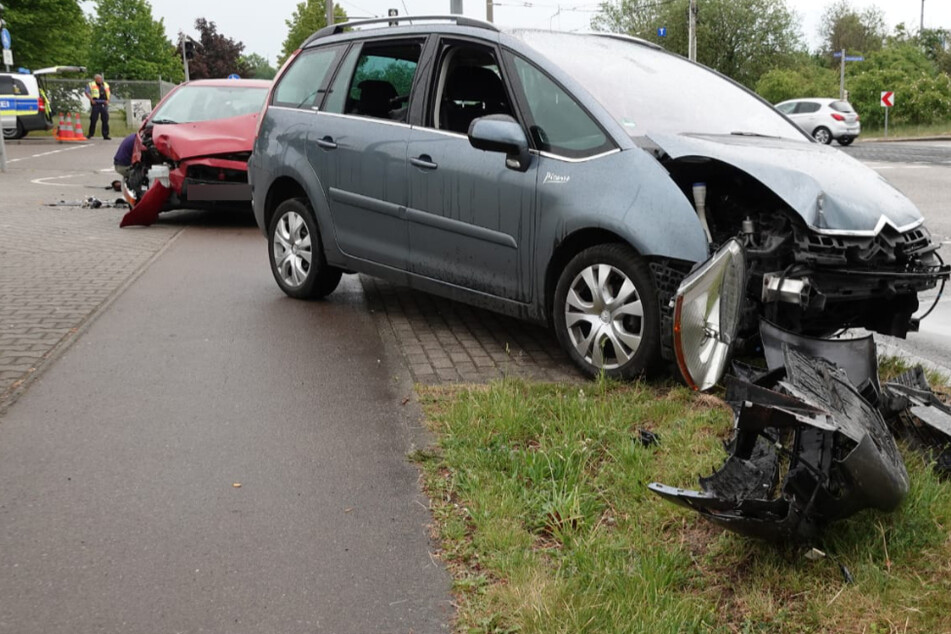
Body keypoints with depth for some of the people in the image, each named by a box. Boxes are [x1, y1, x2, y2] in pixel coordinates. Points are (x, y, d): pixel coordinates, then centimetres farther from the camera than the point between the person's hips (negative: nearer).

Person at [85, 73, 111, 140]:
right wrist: (91, 100, -9)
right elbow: (87, 93, -1)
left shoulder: (106, 85, 19)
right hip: (96, 104, -4)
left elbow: (109, 94, 26)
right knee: (93, 119, -3)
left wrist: (108, 100, 11)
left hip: (104, 104, 4)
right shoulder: (91, 85, 6)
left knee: (105, 120, 1)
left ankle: (105, 135, 4)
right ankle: (91, 134, 6)